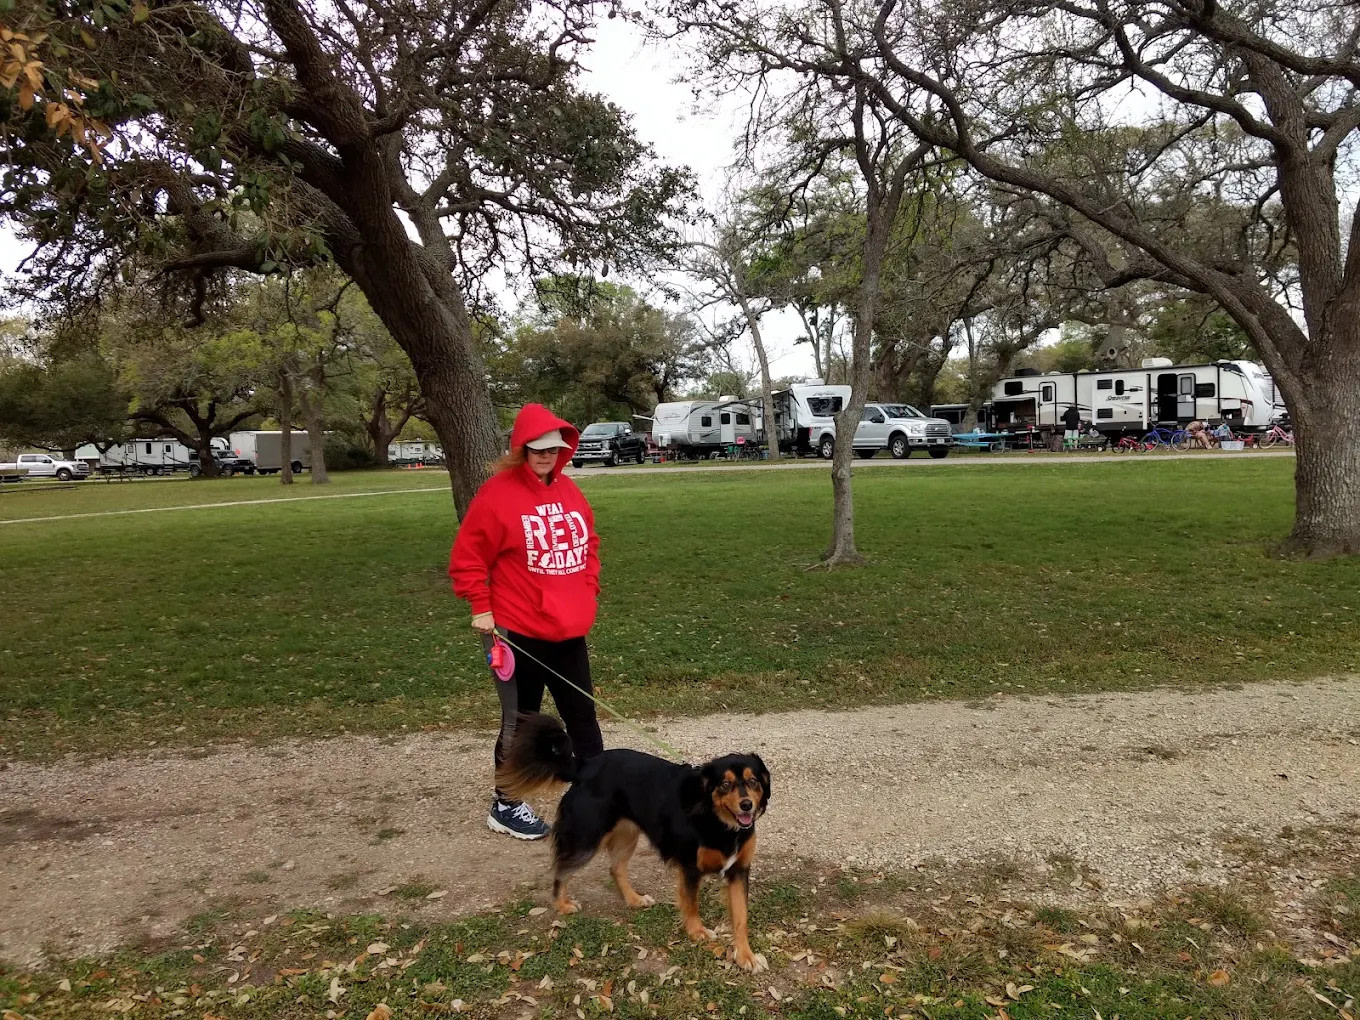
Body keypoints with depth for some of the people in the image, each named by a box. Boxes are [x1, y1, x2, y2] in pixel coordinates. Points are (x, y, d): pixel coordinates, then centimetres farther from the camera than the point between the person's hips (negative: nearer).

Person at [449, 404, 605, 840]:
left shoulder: (569, 491, 7)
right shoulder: (497, 493, -13)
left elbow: (588, 543, 18)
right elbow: (467, 557, -10)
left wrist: (587, 592, 10)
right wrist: (481, 608, -12)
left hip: (568, 630, 6)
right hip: (518, 631, -6)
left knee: (582, 714, 15)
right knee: (521, 721, 7)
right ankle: (506, 806, 24)